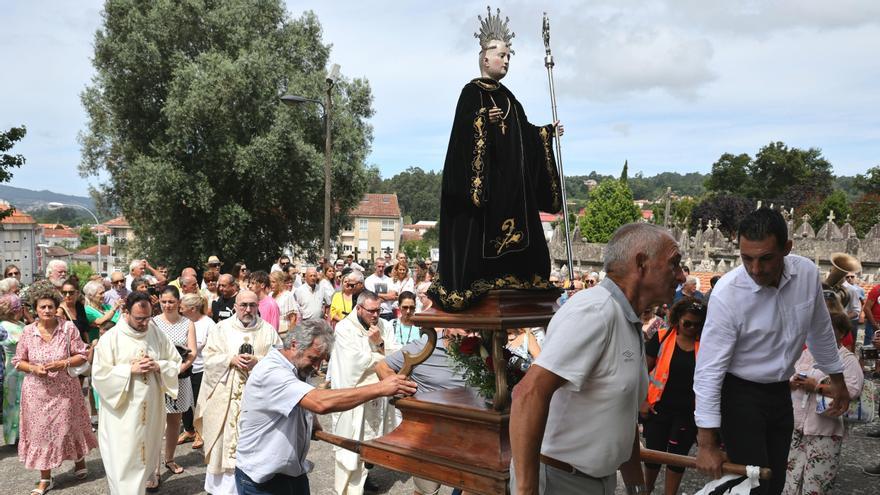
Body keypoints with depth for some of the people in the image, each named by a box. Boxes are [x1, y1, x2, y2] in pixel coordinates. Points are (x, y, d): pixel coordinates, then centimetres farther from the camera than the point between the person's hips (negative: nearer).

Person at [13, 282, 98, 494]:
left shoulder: (68, 328, -8)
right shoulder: (28, 331, -3)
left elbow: (82, 355, -4)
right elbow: (18, 361, 4)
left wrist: (63, 363, -19)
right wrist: (34, 368, -14)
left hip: (64, 389, -1)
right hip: (37, 391, 2)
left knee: (68, 427, 9)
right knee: (41, 431, 7)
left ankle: (79, 462, 35)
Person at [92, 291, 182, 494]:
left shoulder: (158, 334, 2)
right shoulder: (110, 338, -9)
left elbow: (176, 363, 7)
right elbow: (99, 373, -11)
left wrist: (158, 366, -13)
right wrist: (130, 369, -20)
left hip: (152, 407, 4)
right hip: (122, 410, -4)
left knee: (149, 446, 19)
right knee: (123, 457, -2)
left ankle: (148, 477, 40)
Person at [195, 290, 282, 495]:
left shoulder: (268, 330, 3)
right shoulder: (222, 328, 4)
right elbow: (209, 357, 0)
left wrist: (258, 361, -16)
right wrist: (231, 359, -15)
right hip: (225, 397, 0)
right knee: (225, 440, 4)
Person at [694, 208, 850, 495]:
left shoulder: (808, 273, -10)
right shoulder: (727, 294, -25)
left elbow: (820, 331, 9)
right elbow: (709, 369, -24)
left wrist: (836, 379, 20)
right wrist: (707, 443, -23)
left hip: (780, 393, 5)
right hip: (740, 395, -5)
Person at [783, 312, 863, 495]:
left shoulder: (848, 359, 1)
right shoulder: (807, 353, 17)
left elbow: (853, 390, -15)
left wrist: (817, 387, -15)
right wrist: (793, 383, -7)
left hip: (824, 431, -4)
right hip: (795, 426, 4)